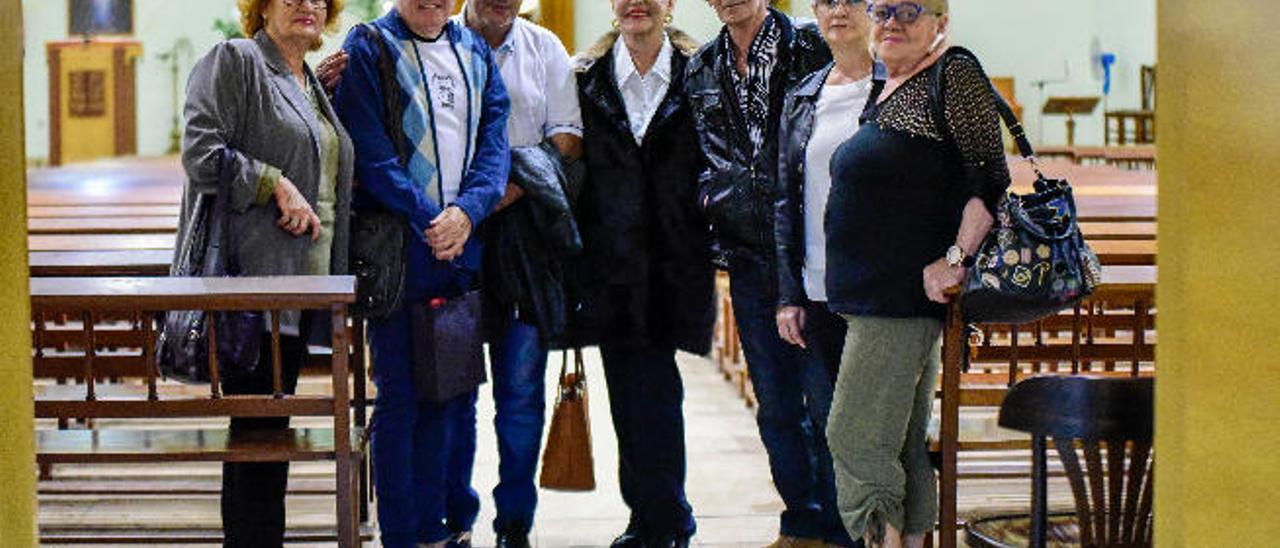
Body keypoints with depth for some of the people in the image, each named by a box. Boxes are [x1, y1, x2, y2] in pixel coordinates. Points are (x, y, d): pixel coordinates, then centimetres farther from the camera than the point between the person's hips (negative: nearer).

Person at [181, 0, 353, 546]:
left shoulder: (313, 85, 22)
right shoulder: (233, 61, -4)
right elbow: (202, 153, -15)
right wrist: (277, 185, -16)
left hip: (301, 276, 8)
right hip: (249, 277, -8)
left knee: (269, 427, 11)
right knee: (258, 424, -8)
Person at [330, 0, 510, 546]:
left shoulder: (475, 51, 14)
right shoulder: (368, 47, -1)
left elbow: (494, 138, 7)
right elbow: (371, 152, -10)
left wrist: (467, 211, -10)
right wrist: (430, 220, -15)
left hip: (465, 241, 5)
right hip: (400, 245, -5)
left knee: (459, 391, 10)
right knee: (402, 397, -2)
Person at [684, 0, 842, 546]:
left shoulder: (811, 48, -5)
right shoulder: (701, 69, 11)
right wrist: (710, 191, 5)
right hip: (749, 256, 5)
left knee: (825, 397, -3)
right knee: (775, 404, 11)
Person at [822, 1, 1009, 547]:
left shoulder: (954, 75, -8)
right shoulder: (886, 88, 18)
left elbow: (991, 179, -14)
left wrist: (955, 258, -21)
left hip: (905, 294, -9)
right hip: (868, 296, 9)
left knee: (855, 437, -10)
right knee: (903, 444, 11)